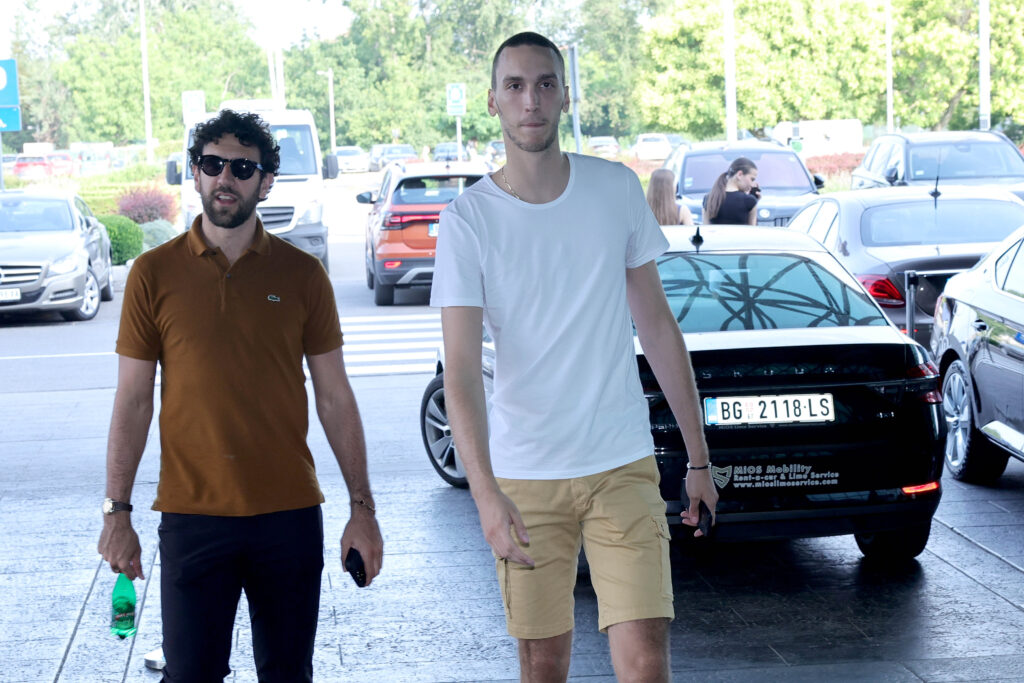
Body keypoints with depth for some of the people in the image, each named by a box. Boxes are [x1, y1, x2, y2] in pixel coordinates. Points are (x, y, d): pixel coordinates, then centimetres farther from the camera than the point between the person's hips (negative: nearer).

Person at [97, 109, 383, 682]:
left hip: (290, 513, 1)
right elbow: (133, 401, 4)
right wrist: (117, 511, 0)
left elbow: (335, 398, 6)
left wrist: (362, 508, 2)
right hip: (191, 514, -1)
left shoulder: (302, 274, 3)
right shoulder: (155, 274, 2)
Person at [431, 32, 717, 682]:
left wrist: (699, 458, 8)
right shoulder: (469, 219, -7)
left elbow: (658, 325, 9)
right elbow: (461, 371, -14)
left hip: (623, 464, 1)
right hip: (523, 477, -1)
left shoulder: (618, 189, 1)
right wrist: (486, 494, -28)